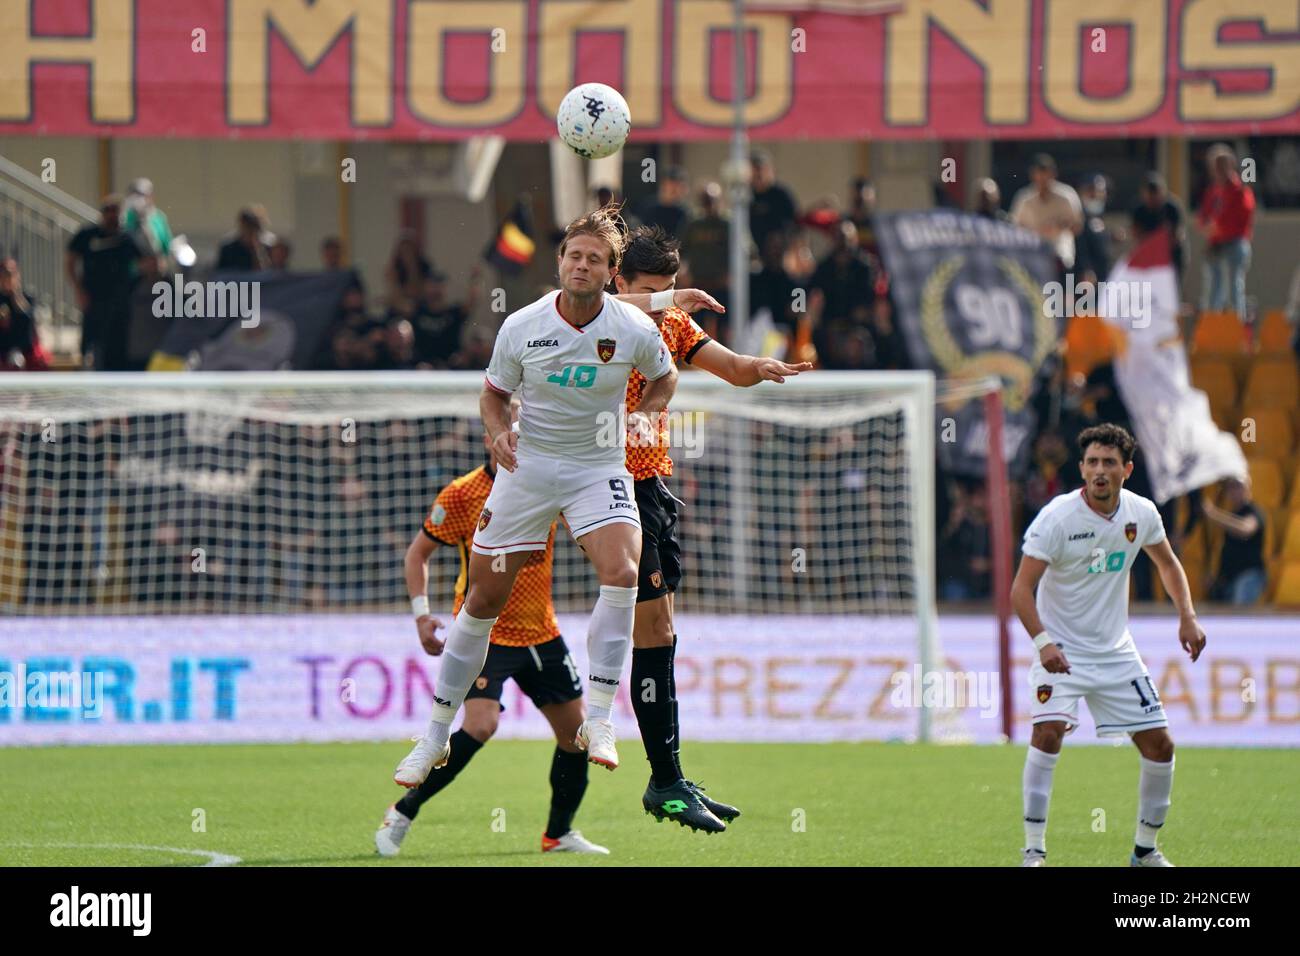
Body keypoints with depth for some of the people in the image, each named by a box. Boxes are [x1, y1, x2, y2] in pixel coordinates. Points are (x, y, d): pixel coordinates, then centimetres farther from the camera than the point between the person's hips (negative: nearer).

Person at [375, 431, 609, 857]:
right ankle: (402, 814, -10)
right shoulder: (460, 495, -9)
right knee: (480, 724, -24)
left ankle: (559, 834, 23)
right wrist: (421, 613, -10)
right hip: (485, 631, -5)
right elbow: (418, 552, 0)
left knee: (575, 729, 4)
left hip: (541, 631, 5)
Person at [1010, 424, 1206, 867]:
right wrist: (1043, 643, -33)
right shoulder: (1057, 518, -19)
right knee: (1048, 731, -26)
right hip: (1061, 650, -5)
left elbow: (1167, 562, 17)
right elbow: (1021, 589, -20)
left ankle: (1145, 848, 20)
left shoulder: (1141, 513, -3)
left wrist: (1187, 616, 5)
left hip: (1116, 650, 5)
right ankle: (1034, 851, -19)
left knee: (1159, 746, 2)